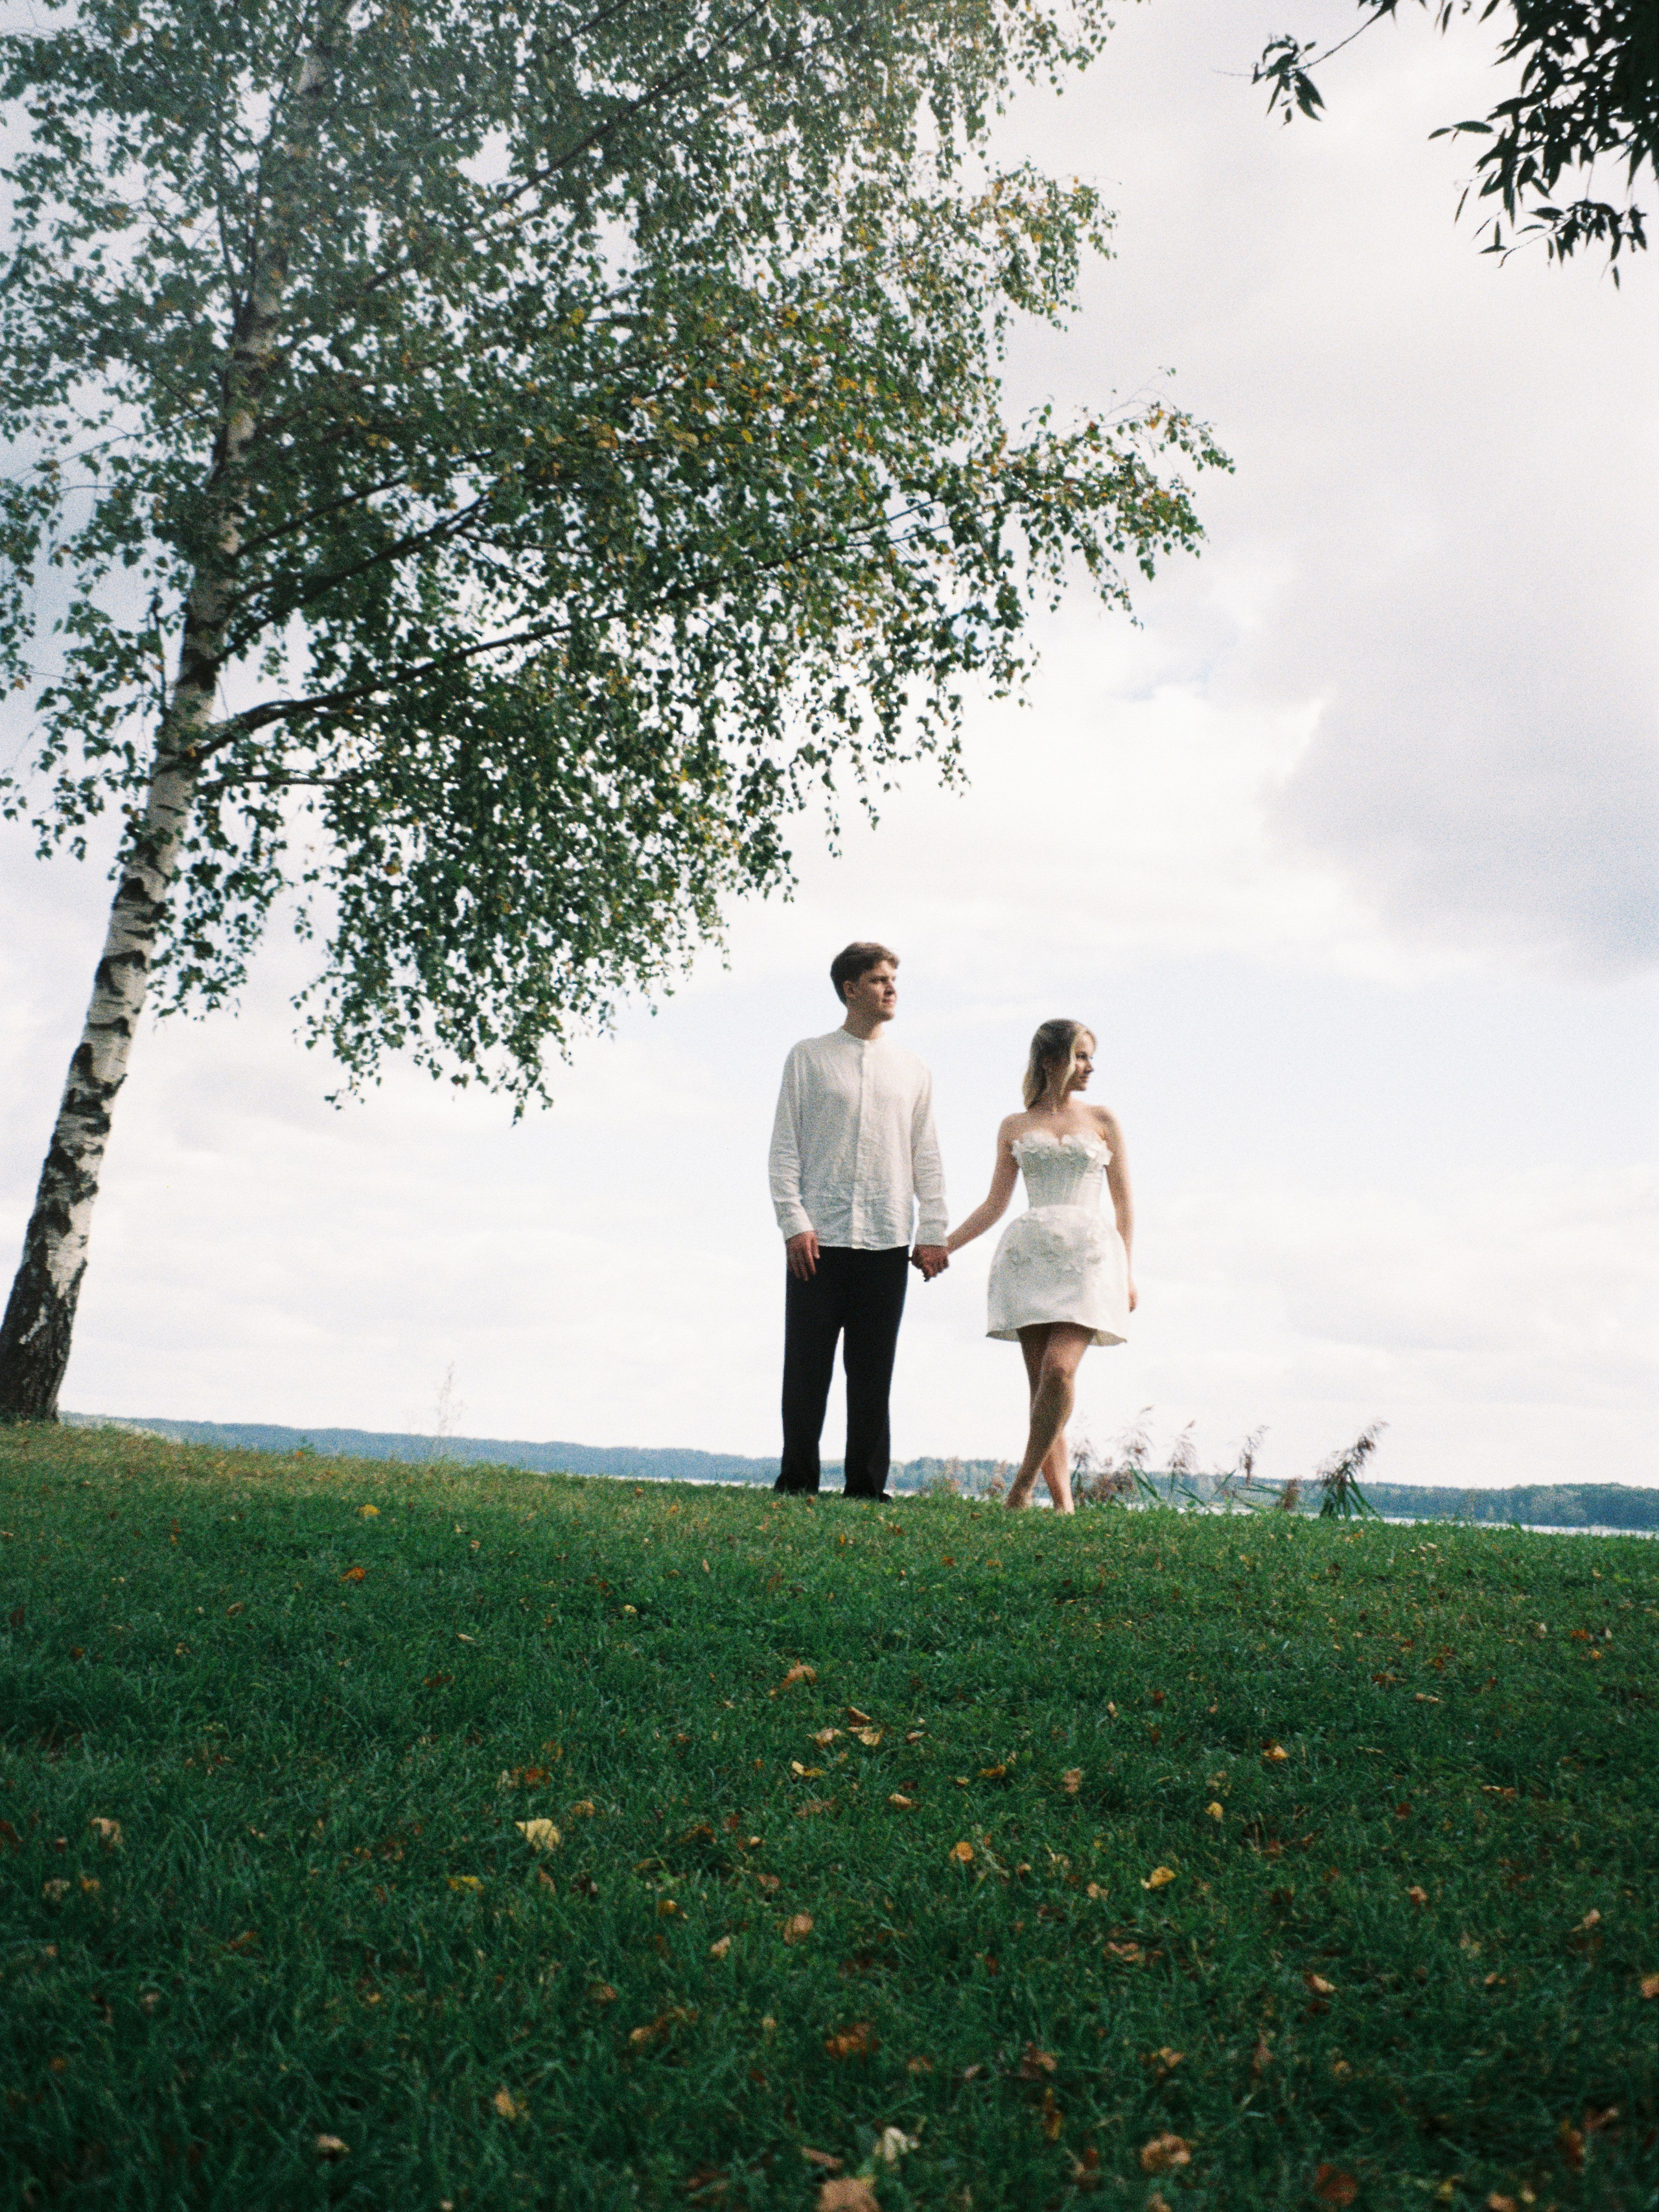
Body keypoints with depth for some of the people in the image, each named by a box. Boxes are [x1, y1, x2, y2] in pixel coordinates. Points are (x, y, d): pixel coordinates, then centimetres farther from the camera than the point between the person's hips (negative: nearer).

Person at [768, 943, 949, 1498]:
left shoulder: (912, 1069, 13)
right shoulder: (809, 1058, 5)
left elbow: (926, 1156, 12)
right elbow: (784, 1147, 2)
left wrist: (933, 1232, 4)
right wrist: (794, 1223, -8)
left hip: (887, 1242, 2)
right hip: (818, 1239, -2)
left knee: (873, 1369, 5)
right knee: (807, 1366, 1)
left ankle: (866, 1485, 12)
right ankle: (797, 1480, 11)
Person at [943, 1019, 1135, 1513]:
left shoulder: (1102, 1121, 12)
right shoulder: (1015, 1128, 14)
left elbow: (1123, 1202, 12)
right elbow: (994, 1204, 16)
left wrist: (1127, 1274, 5)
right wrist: (942, 1246, 7)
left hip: (1088, 1254, -1)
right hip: (1031, 1254, 2)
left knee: (1059, 1369, -19)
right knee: (1041, 1381, -3)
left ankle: (1023, 1485, -8)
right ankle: (1063, 1502, 2)